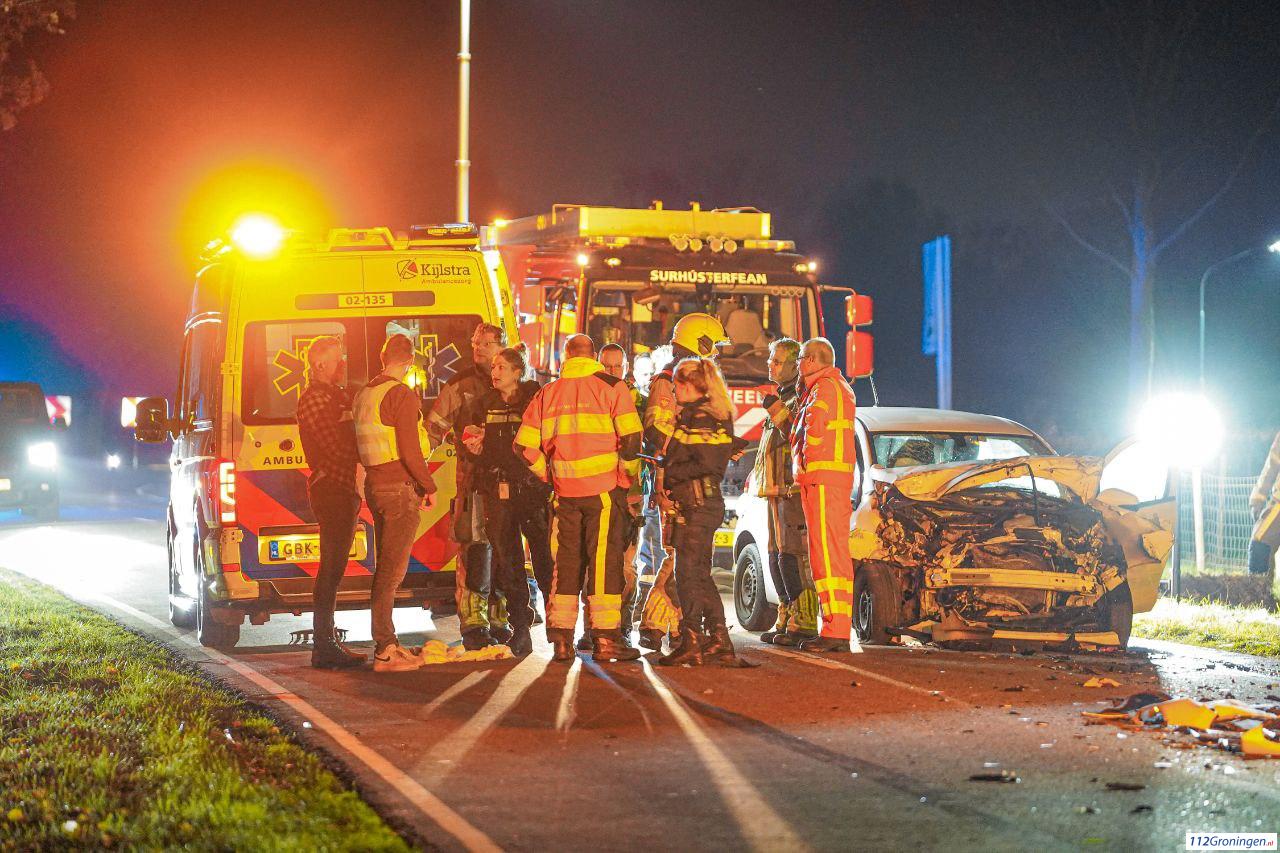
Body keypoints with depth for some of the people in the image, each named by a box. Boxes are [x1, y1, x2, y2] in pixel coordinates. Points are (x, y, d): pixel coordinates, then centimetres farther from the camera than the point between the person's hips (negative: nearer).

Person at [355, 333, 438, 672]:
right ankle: (385, 652, -7)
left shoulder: (364, 394, 13)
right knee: (391, 570, -7)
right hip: (400, 489, -9)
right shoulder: (401, 396, -14)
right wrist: (429, 487, -6)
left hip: (375, 488, 9)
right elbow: (410, 451, -18)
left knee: (385, 568, 15)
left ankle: (387, 643, 21)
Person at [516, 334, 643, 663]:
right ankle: (605, 638, -5)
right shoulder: (611, 388, -2)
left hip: (566, 490, 4)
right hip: (605, 488, -4)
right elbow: (632, 437, -10)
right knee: (604, 560, -2)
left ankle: (561, 638, 12)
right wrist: (626, 468, 8)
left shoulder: (548, 393, 10)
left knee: (567, 560, 11)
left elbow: (525, 445, 6)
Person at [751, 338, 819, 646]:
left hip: (795, 488, -10)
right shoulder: (782, 396, 22)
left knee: (792, 555, -13)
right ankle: (787, 620, 17)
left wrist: (775, 409, -22)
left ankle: (804, 622, -14)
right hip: (777, 488, 10)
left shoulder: (802, 398, -9)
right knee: (778, 555, 11)